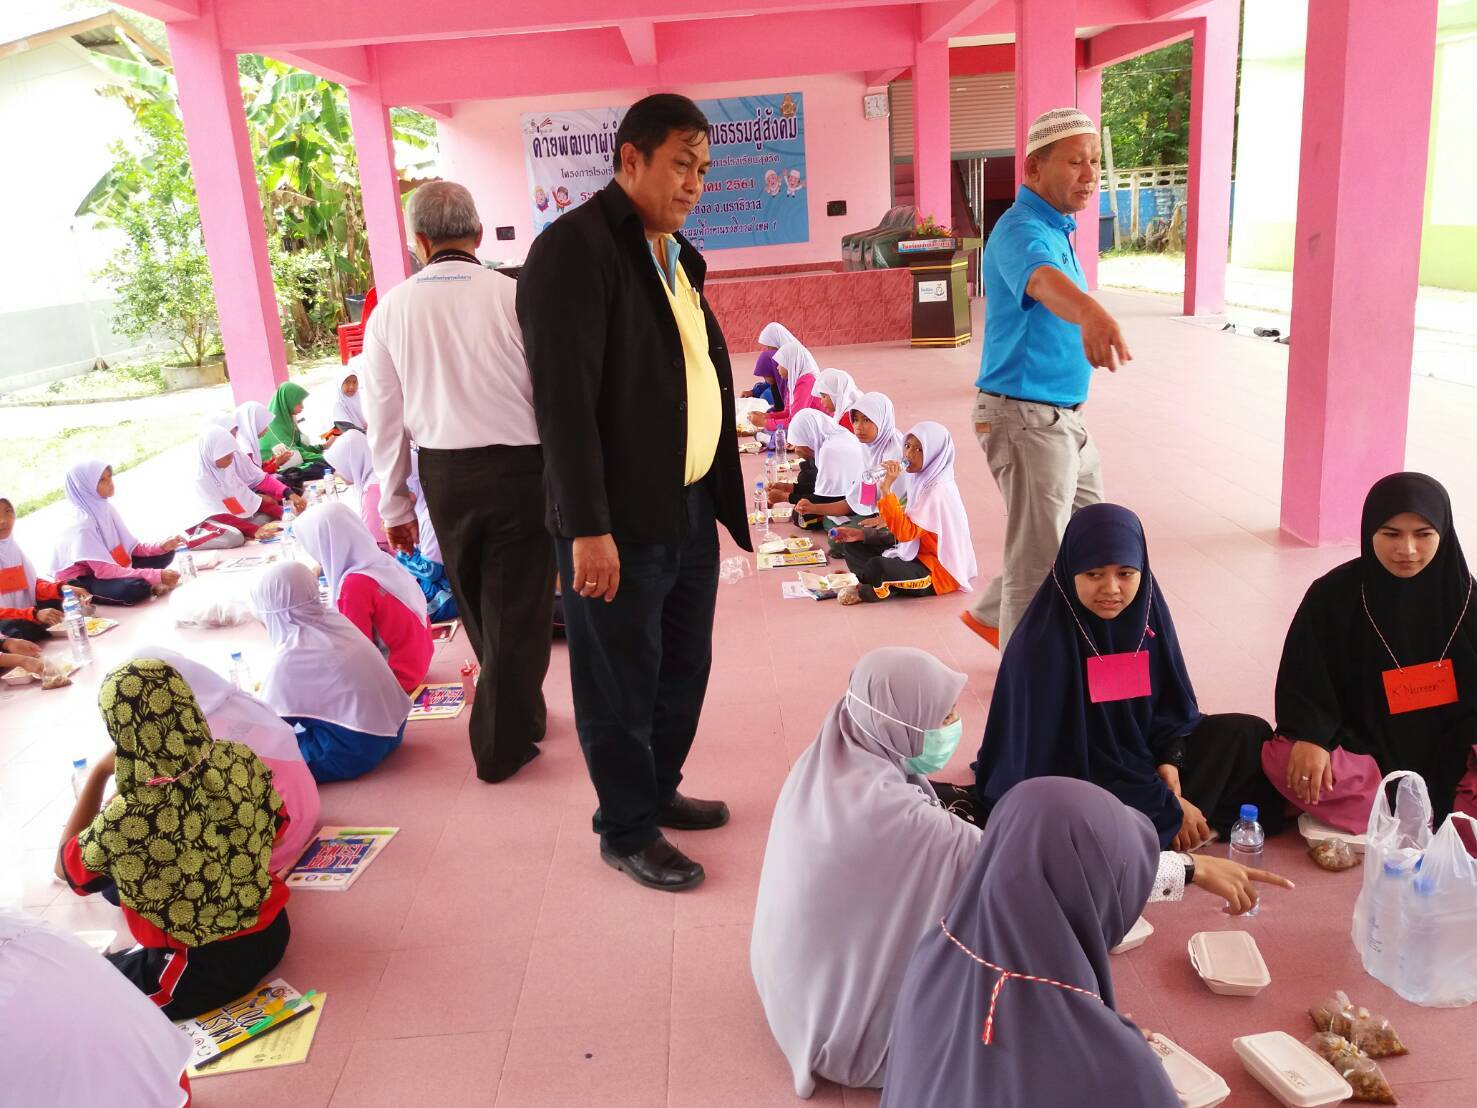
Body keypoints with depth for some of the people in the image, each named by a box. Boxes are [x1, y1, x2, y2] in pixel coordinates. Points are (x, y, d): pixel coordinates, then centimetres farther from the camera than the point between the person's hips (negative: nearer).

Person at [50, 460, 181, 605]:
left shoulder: (105, 508, -5)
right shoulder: (81, 523, -27)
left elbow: (132, 546, 3)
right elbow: (105, 570, -31)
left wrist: (161, 546, -16)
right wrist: (156, 575, -34)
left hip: (102, 568, 8)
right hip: (80, 581, -8)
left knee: (164, 554, 0)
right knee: (136, 587, -34)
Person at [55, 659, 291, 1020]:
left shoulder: (125, 820, -28)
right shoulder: (240, 760, -16)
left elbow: (65, 866, -4)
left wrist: (98, 774, -5)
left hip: (204, 973, -5)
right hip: (271, 934, 6)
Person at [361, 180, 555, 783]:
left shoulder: (391, 309, -2)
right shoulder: (514, 296, -11)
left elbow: (383, 418, 3)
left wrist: (395, 505, 13)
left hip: (443, 475, 3)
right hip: (521, 467, -3)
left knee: (476, 606, 22)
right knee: (515, 608, 9)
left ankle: (519, 710, 40)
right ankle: (502, 744, 18)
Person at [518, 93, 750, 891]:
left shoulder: (673, 253, 14)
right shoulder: (576, 248, -14)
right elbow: (564, 398, -20)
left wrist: (720, 492, 12)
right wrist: (588, 528, -22)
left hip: (691, 506, 9)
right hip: (620, 520, -9)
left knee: (683, 670, 20)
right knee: (620, 687, 7)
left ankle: (659, 792, 41)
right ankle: (627, 832, 26)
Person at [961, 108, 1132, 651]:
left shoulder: (1057, 227, 12)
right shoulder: (1022, 231, -22)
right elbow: (1043, 279, -45)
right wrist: (1090, 313, -65)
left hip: (1065, 416, 10)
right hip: (1026, 418, -10)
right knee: (1038, 563, -2)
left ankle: (990, 615, 36)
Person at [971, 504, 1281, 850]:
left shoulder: (1146, 610, -7)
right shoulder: (1044, 642, -25)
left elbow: (1172, 702, 6)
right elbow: (1073, 757, -23)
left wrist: (1170, 760, -13)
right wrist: (1168, 808, -19)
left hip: (1139, 754, 7)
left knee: (1249, 734, 4)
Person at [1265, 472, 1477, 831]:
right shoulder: (1334, 594, -9)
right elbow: (1303, 678, -9)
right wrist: (1311, 738, -26)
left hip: (1444, 756, 2)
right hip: (1358, 749, -1)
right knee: (1282, 759, -31)